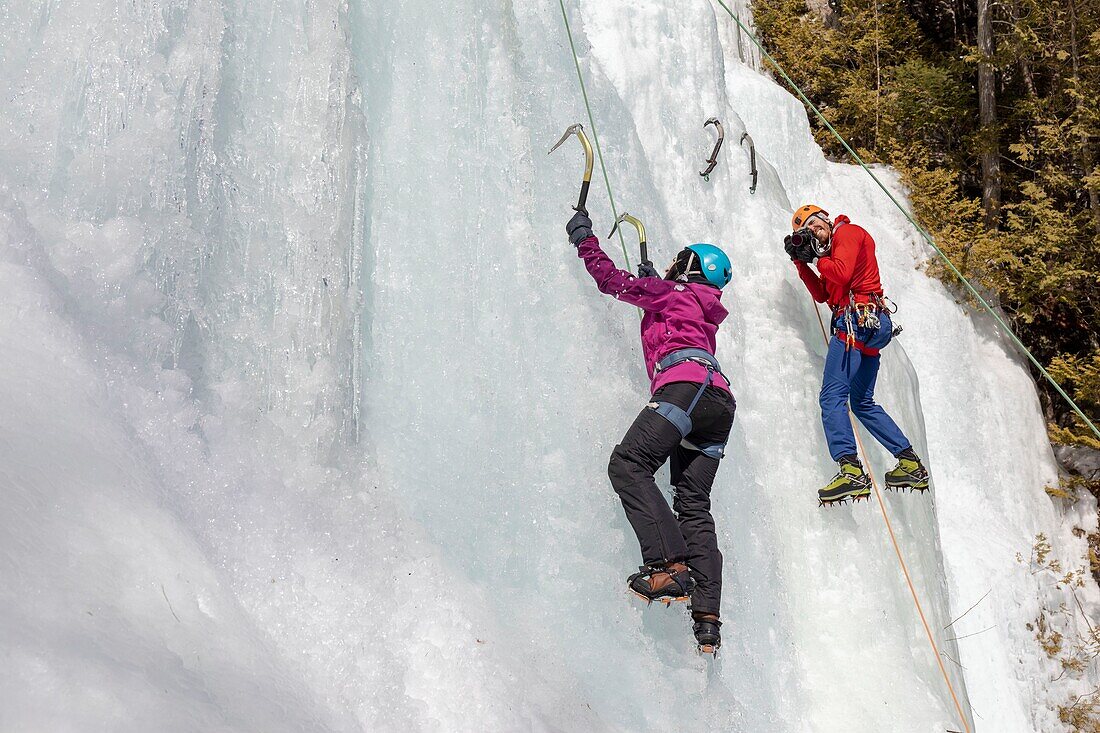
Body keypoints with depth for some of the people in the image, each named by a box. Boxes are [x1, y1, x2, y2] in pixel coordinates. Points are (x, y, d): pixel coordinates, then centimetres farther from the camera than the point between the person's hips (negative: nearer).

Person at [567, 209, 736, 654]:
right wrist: (651, 279, 66)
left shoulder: (672, 292, 16)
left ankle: (669, 565, -35)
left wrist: (583, 237, 29)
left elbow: (612, 280, 16)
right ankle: (707, 616, -11)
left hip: (686, 384, -8)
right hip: (719, 403, 8)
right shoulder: (706, 313, 36)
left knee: (629, 464, -19)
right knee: (694, 505, 1)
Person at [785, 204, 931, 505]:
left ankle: (851, 470, -29)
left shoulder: (847, 232, -1)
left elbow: (842, 274, -17)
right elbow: (822, 294, 25)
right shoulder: (834, 250, 27)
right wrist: (802, 261, 17)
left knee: (832, 395, -16)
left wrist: (818, 256, 0)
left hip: (857, 320, -10)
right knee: (863, 403, 16)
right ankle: (911, 464, 13)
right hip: (875, 324, 10)